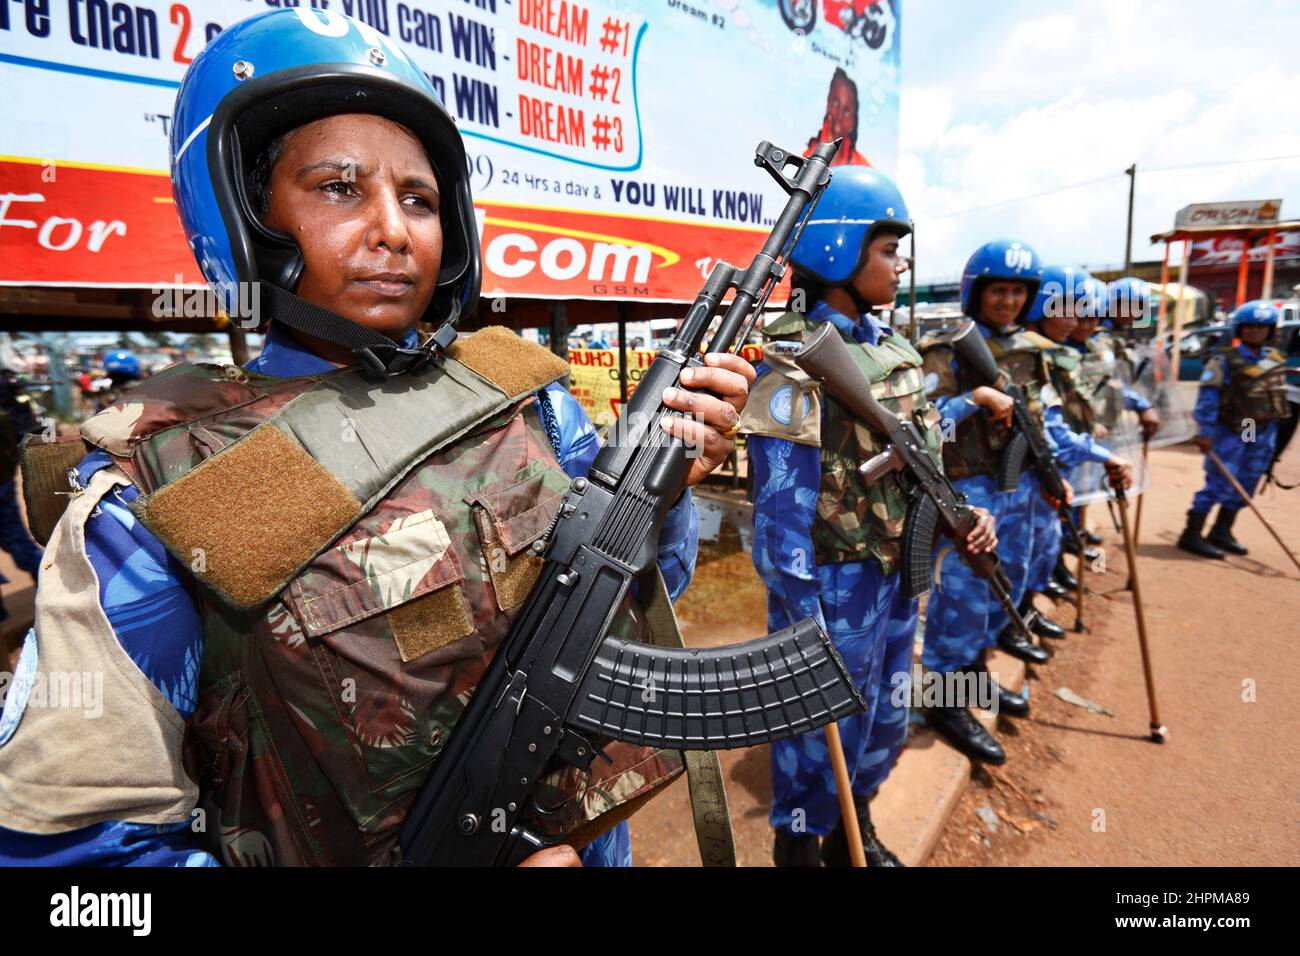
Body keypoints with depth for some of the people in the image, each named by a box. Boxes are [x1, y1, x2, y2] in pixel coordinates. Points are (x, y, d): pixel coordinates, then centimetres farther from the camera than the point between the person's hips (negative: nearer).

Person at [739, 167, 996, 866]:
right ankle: (799, 846, 37)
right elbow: (780, 505, -20)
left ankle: (855, 834, 47)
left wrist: (961, 511, 3)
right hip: (834, 584, -8)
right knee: (823, 727, 10)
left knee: (886, 719, 23)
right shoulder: (795, 363, -19)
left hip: (897, 574, 8)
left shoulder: (891, 348, 7)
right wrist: (803, 622, -19)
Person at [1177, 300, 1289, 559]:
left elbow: (1280, 393, 18)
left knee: (1245, 485, 10)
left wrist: (1273, 435, 15)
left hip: (1263, 432, 7)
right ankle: (1191, 535, -4)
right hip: (1230, 431, -6)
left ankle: (1221, 532, 22)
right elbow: (1208, 396, -14)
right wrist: (1205, 432, -20)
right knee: (1219, 483, -9)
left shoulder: (1276, 360, 10)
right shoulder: (1224, 360, -9)